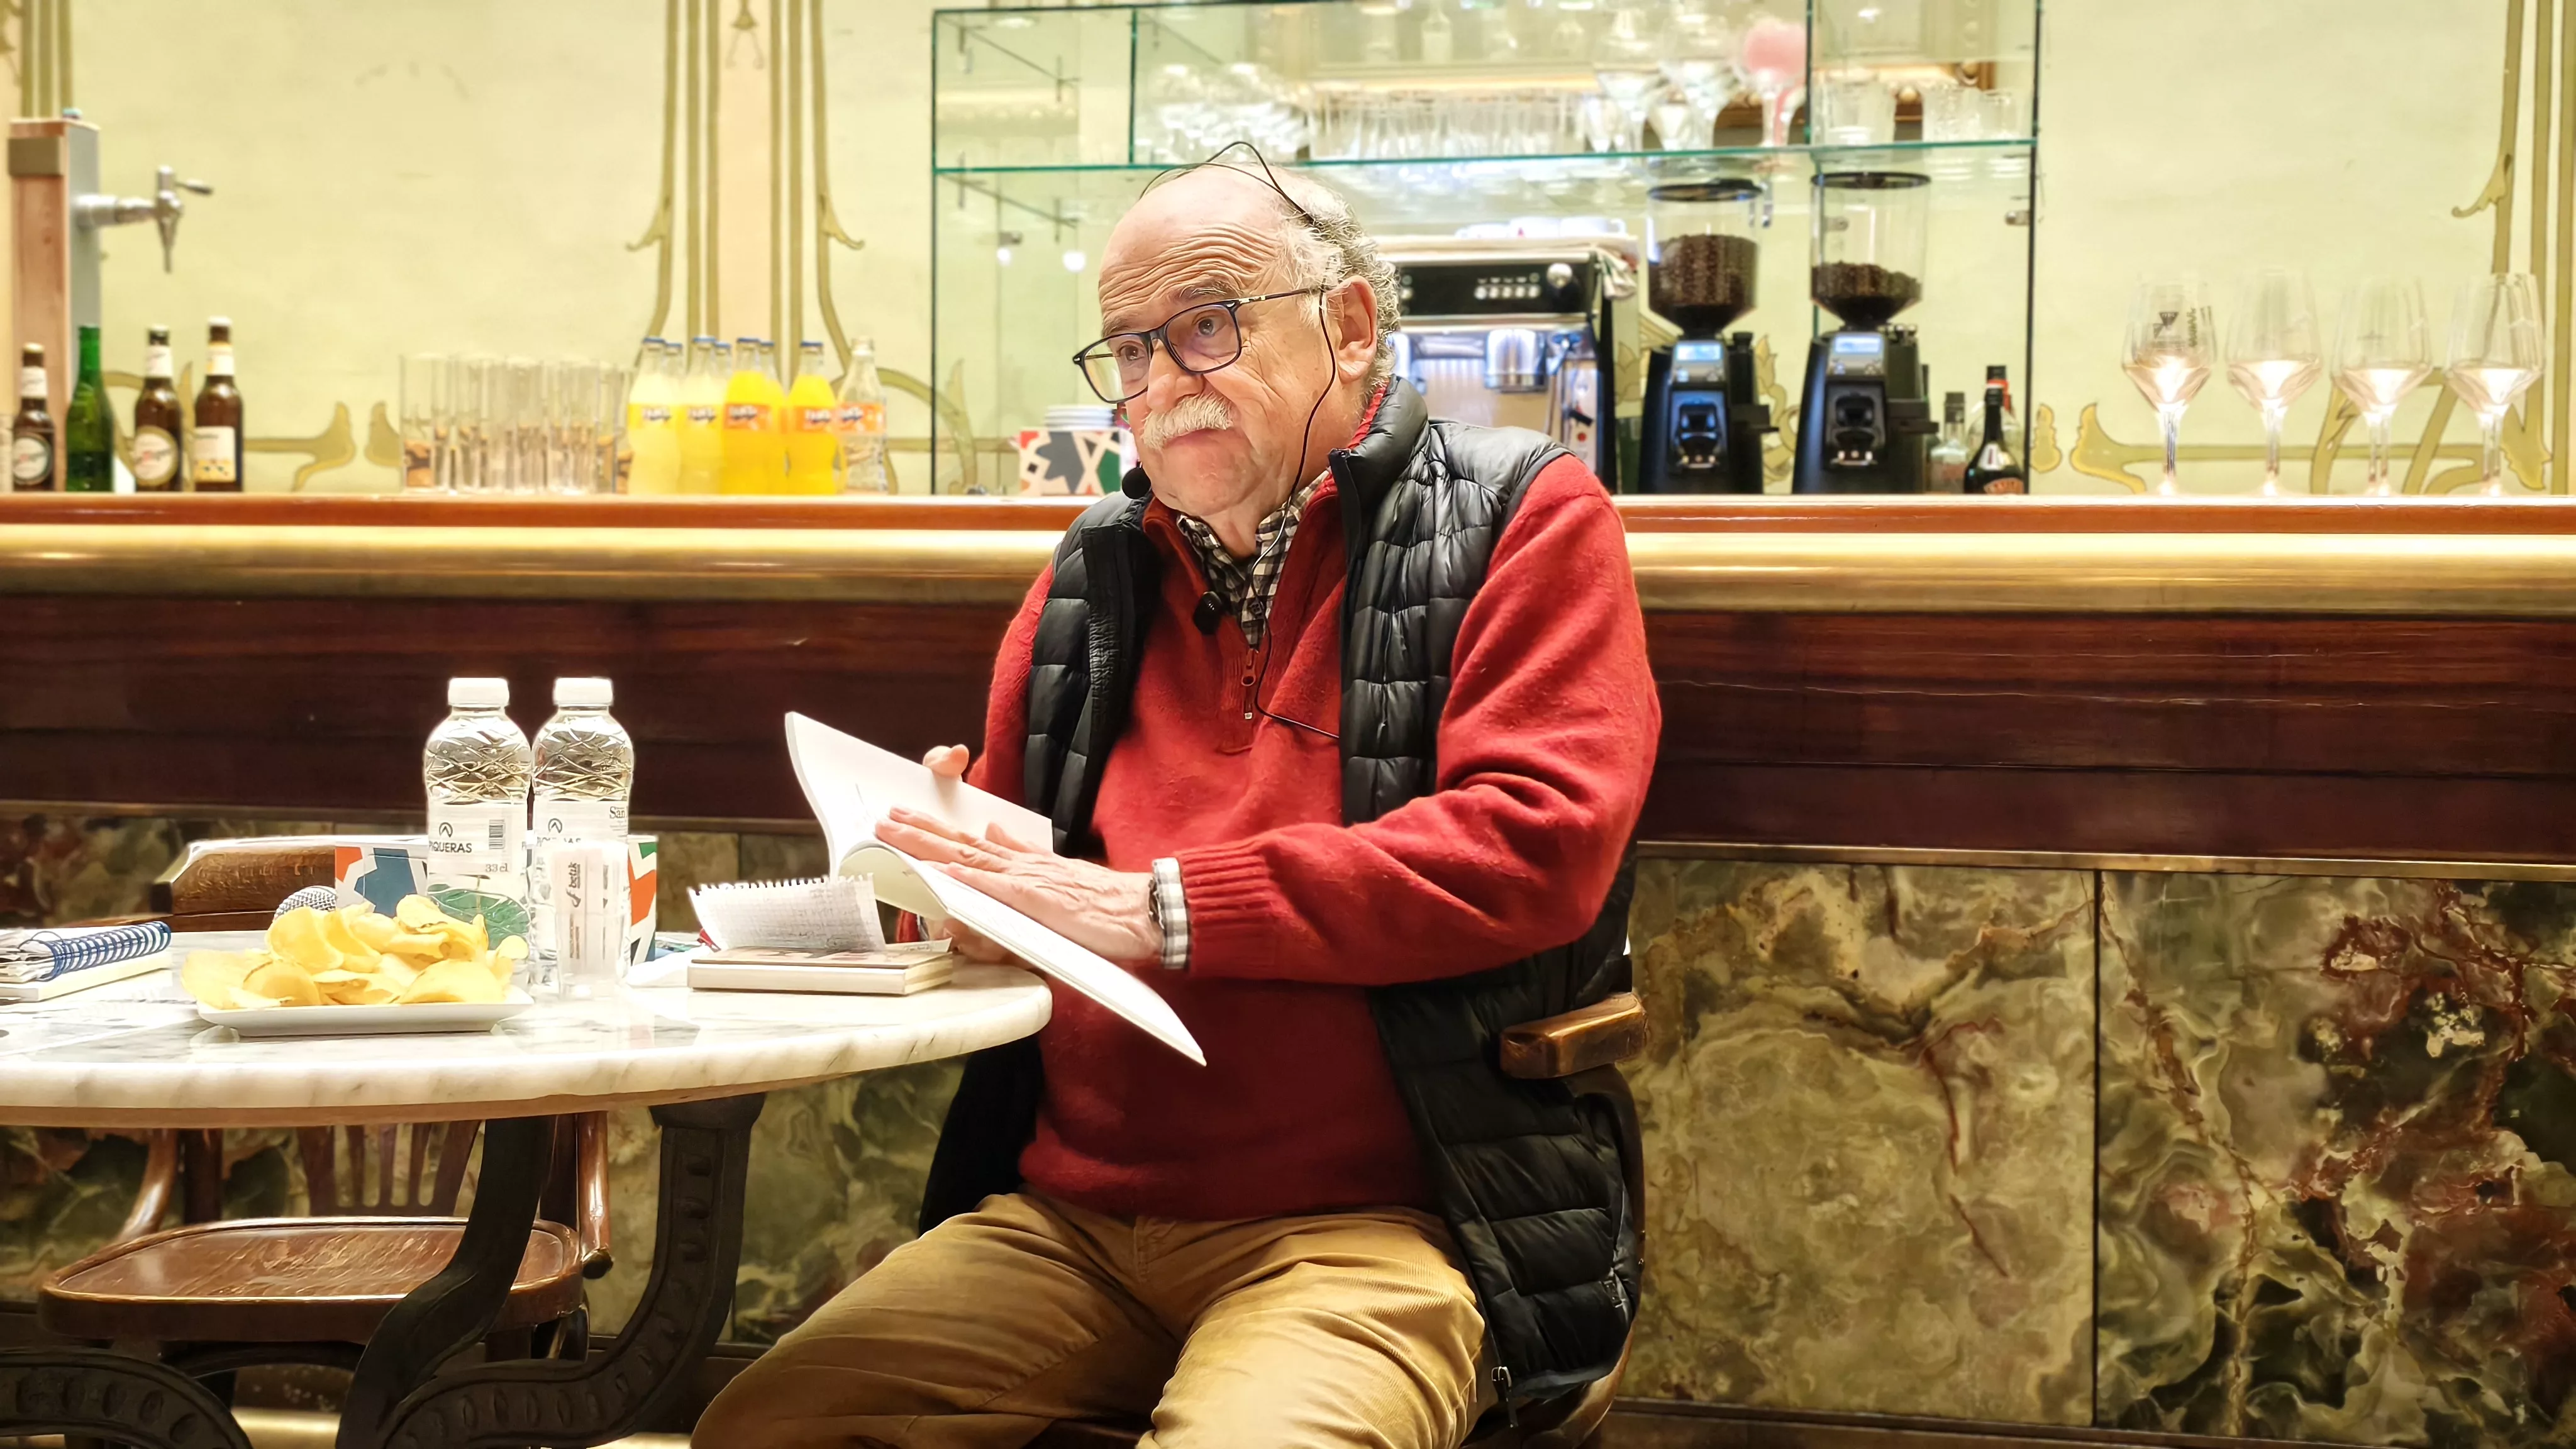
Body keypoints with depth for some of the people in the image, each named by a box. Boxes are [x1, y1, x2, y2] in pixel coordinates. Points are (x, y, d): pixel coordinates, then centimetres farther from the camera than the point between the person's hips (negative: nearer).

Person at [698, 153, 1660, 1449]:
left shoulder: (1522, 521, 3)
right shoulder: (1091, 576, 18)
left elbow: (1537, 846, -12)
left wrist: (1163, 912, -16)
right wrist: (955, 865, 1)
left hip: (1369, 1229, -4)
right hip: (1065, 1218, 5)